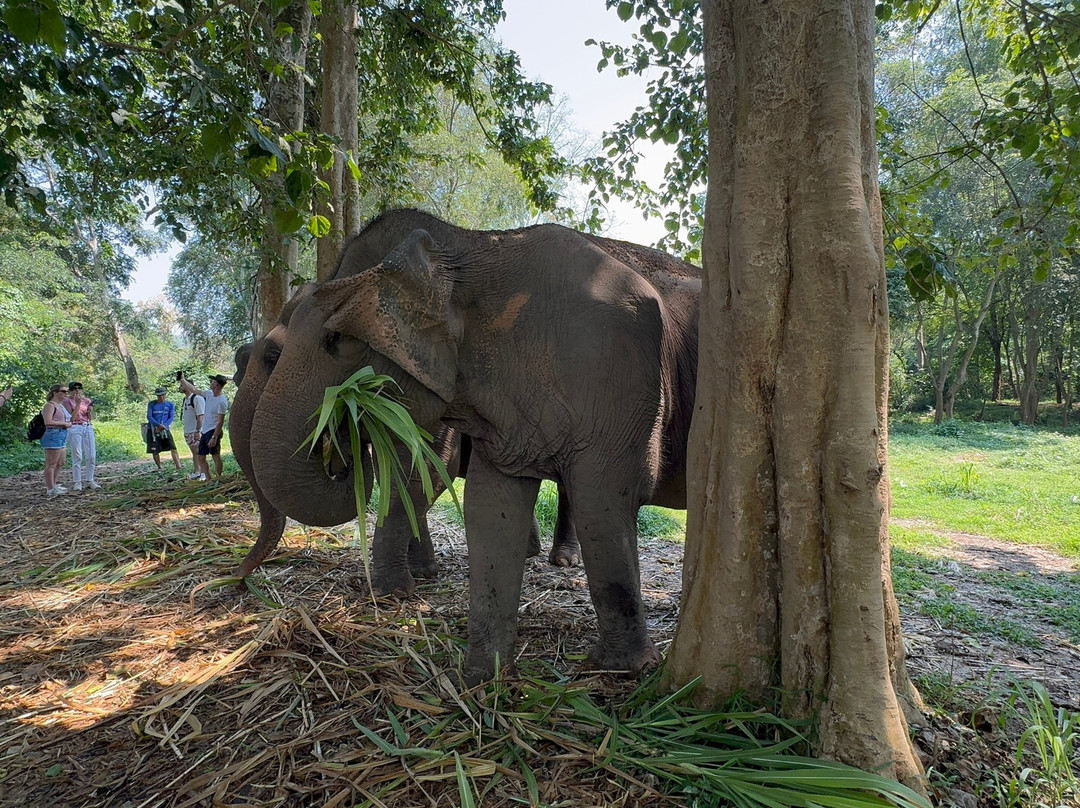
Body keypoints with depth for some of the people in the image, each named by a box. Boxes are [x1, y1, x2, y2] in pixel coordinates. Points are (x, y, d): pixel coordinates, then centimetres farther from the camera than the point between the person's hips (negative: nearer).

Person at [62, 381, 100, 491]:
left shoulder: (87, 400, 14)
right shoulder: (67, 401, 1)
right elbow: (71, 418, -7)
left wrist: (90, 411, -4)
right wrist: (78, 404, -11)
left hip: (88, 427, 5)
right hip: (74, 428, -5)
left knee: (91, 455, 1)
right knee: (77, 456, -6)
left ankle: (90, 481, 8)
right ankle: (77, 482, -2)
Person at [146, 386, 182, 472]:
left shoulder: (170, 404, 4)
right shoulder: (151, 404, 3)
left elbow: (171, 417, 0)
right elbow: (149, 417, -3)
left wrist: (163, 426, -16)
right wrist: (159, 425, -18)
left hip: (165, 429, 0)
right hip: (152, 429, 1)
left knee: (173, 448, -13)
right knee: (155, 451, 3)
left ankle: (179, 468, -16)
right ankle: (159, 468, 20)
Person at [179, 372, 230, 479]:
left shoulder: (221, 401, -18)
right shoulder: (209, 394, 8)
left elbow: (220, 422, -20)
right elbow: (194, 390, 25)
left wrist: (214, 437, -23)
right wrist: (182, 379, 27)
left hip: (213, 431, -10)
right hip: (205, 431, 10)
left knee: (216, 456, -7)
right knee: (201, 456, 13)